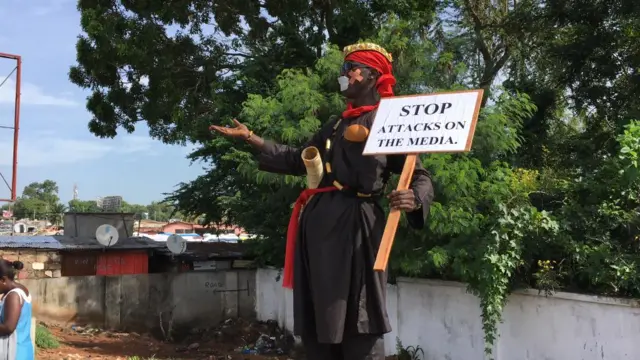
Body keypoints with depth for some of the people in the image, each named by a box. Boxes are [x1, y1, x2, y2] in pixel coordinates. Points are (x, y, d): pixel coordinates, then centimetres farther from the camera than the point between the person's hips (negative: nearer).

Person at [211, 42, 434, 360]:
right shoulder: (335, 126, 23)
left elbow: (420, 175, -2)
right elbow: (298, 160, 27)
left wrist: (413, 200, -25)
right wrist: (250, 137, 26)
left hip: (355, 225, -7)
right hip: (319, 223, 7)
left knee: (357, 327, -7)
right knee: (316, 325, 11)